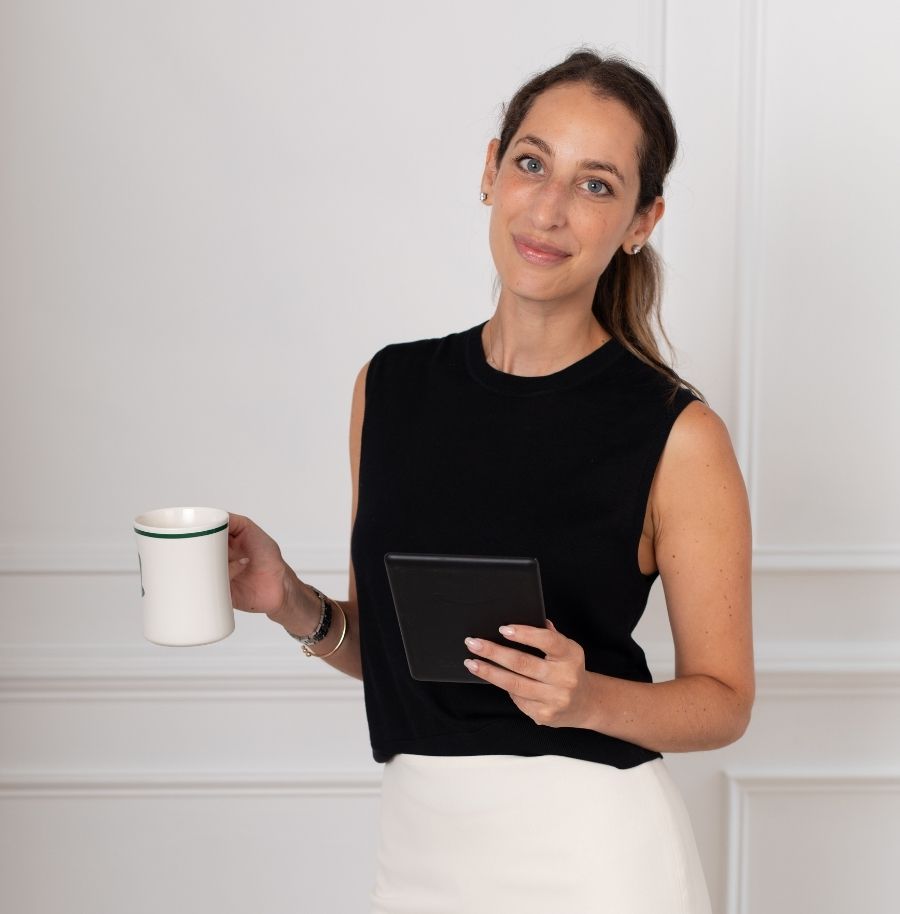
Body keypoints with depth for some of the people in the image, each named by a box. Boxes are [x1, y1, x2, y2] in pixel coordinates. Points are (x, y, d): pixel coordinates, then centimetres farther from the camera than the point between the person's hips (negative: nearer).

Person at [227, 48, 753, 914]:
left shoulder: (677, 434, -12)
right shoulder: (389, 387, 0)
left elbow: (723, 698, -5)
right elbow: (382, 645, 10)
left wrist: (587, 697, -21)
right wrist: (296, 606, -8)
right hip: (417, 839, 4)